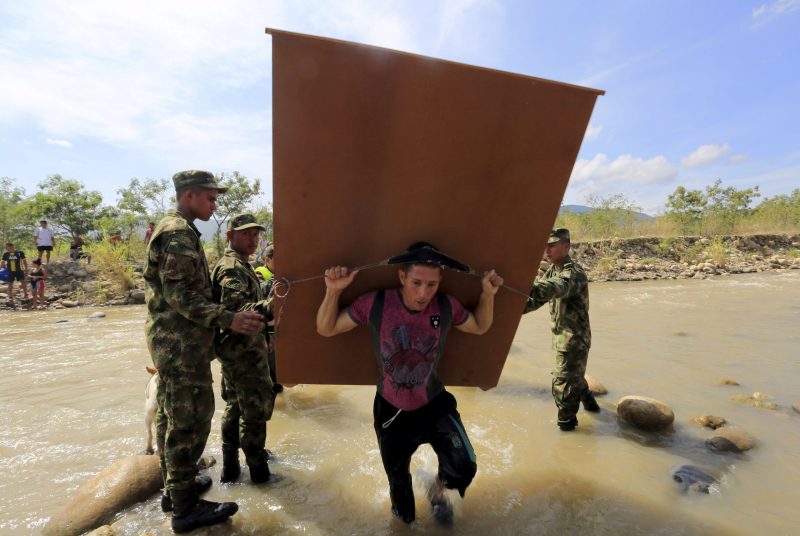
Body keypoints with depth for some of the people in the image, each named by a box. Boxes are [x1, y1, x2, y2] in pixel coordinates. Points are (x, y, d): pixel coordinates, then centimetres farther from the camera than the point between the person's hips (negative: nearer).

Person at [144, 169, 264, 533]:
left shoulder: (169, 229, 16)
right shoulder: (180, 233, -17)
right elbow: (179, 294, -24)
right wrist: (229, 319, -30)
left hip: (168, 340, 11)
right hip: (183, 343, -11)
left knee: (171, 415, 18)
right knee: (190, 421, -2)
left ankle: (175, 486, 33)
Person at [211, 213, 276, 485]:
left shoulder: (238, 265, 15)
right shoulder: (232, 268, -19)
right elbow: (234, 309, -36)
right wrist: (267, 307, -52)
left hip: (237, 350, 11)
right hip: (244, 350, -11)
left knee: (235, 405, 19)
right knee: (257, 406, 0)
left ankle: (230, 466, 33)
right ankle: (258, 468, 13)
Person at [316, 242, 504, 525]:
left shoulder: (446, 306, -18)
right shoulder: (375, 304, -25)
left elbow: (480, 327, 2)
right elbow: (325, 329, -13)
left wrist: (488, 294, -14)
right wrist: (333, 291, -29)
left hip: (434, 405, 1)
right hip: (391, 410, 0)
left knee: (463, 469, -14)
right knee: (397, 478, 22)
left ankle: (437, 490, 27)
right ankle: (405, 516, 61)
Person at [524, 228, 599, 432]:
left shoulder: (574, 273, -25)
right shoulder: (553, 270, 4)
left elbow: (555, 288, -48)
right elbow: (538, 298, 2)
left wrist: (528, 287, -67)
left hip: (573, 340, -9)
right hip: (563, 337, 9)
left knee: (563, 384, 2)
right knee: (574, 375, 27)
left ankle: (566, 422, 21)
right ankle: (589, 402, 50)